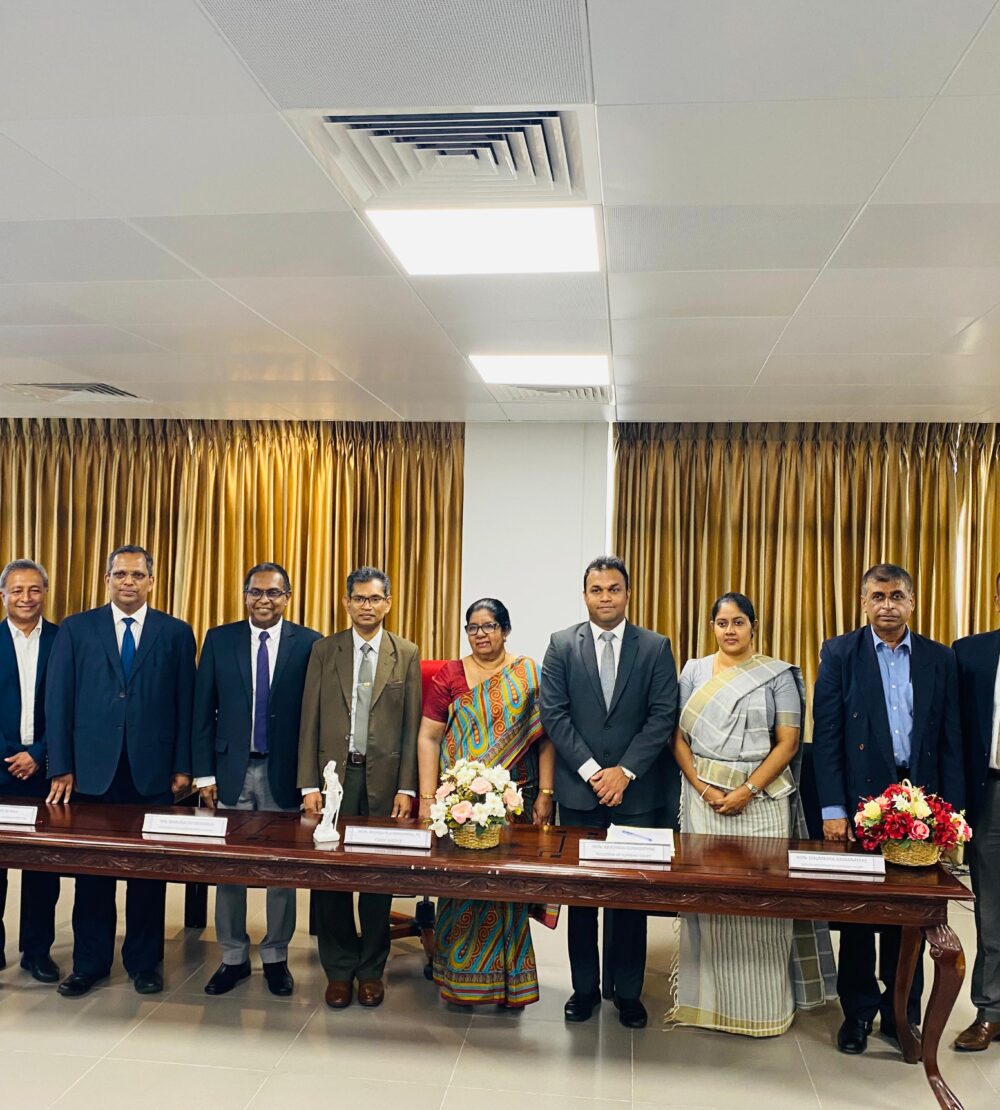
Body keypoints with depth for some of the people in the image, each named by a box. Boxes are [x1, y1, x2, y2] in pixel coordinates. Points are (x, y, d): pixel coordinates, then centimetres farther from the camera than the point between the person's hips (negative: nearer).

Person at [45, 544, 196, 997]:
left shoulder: (176, 633, 4)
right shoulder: (76, 629, 5)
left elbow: (186, 704, 2)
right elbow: (58, 701, 2)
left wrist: (182, 766, -2)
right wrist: (61, 767, -3)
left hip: (153, 771, 0)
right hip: (92, 769, 1)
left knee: (149, 871, 8)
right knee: (93, 872, 10)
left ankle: (144, 962, 23)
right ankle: (89, 963, 25)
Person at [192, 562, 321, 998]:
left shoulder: (309, 644, -2)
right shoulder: (219, 639, 3)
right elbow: (203, 711, 3)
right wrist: (204, 773, -2)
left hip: (284, 772, -1)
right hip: (231, 770, 1)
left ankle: (276, 957, 25)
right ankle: (233, 958, 25)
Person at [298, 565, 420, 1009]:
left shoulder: (407, 655, 3)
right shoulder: (324, 651, 4)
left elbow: (412, 725, 1)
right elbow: (310, 720, 3)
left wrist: (407, 787, -5)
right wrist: (308, 784, -3)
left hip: (384, 777, 0)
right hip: (335, 774, 1)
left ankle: (371, 969, 24)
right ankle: (339, 969, 21)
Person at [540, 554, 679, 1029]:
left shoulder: (656, 647, 2)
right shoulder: (562, 645, 2)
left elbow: (663, 717, -4)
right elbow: (554, 714, -4)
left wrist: (625, 771, -12)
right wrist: (591, 771, -12)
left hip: (636, 790, 0)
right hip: (578, 789, 0)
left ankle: (629, 992, 23)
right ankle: (585, 987, 24)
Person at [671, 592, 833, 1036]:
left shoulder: (779, 674, 1)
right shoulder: (694, 671, 7)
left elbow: (788, 743, -3)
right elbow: (678, 736, 5)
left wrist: (746, 791, -12)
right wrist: (703, 788, -8)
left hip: (762, 797, -2)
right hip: (704, 795, 2)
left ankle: (763, 1003, 15)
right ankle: (707, 996, 18)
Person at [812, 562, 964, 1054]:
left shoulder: (939, 658, 6)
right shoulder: (839, 654, -1)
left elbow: (951, 741, 5)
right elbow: (826, 736, -4)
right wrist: (832, 809, -10)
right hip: (859, 800, -2)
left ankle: (902, 1014, 26)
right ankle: (858, 1011, 23)